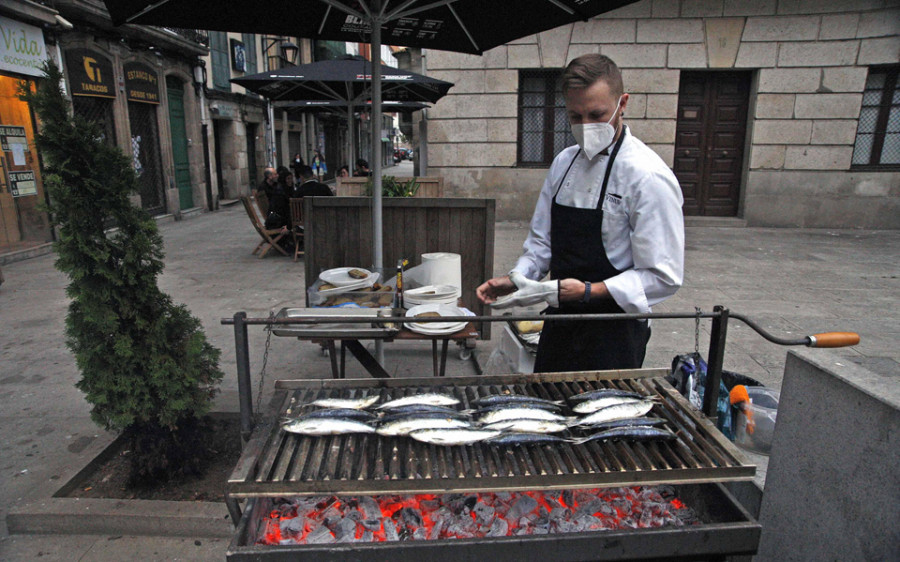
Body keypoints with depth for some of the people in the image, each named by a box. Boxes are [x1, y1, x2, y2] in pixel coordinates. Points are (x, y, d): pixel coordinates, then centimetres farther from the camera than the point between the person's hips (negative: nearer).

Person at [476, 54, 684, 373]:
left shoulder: (648, 177, -17)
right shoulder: (564, 163, 5)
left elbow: (663, 278, -17)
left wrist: (587, 291, -26)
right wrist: (515, 280, -4)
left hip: (614, 335, -6)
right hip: (560, 322, 6)